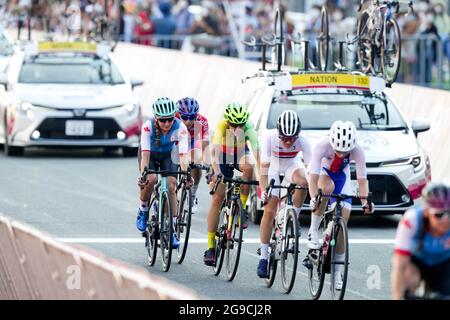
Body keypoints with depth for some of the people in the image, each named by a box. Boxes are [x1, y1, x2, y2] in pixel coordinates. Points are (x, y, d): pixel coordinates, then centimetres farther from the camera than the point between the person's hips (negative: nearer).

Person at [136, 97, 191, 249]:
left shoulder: (180, 128, -33)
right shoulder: (148, 126, -35)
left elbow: (183, 155, -38)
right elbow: (145, 153, -39)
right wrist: (143, 175, -52)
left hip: (168, 155, 1)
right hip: (151, 154, -1)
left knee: (171, 186, -16)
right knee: (151, 179, -29)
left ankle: (172, 229, -9)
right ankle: (143, 211, -1)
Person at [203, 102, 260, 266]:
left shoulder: (248, 127, -30)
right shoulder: (221, 126, -32)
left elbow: (256, 150, -41)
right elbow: (214, 150, -44)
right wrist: (217, 172, -58)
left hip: (241, 154, 1)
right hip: (223, 157, -1)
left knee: (249, 167, -35)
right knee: (217, 199, -10)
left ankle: (241, 209, -16)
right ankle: (211, 247, -7)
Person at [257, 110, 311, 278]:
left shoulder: (302, 141, -30)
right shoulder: (270, 137, -32)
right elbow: (264, 167, -35)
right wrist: (264, 190, -47)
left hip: (292, 165, 1)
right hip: (273, 166, -1)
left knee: (303, 181, -34)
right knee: (269, 211, -11)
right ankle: (263, 257, -3)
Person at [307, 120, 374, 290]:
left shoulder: (357, 151, -30)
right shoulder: (322, 146, -36)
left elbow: (362, 178, -26)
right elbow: (313, 176, -39)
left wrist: (365, 200, -41)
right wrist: (314, 199, -53)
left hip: (342, 176, 2)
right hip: (323, 173, -2)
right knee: (327, 187, -40)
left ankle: (338, 271, -1)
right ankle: (314, 231, -25)